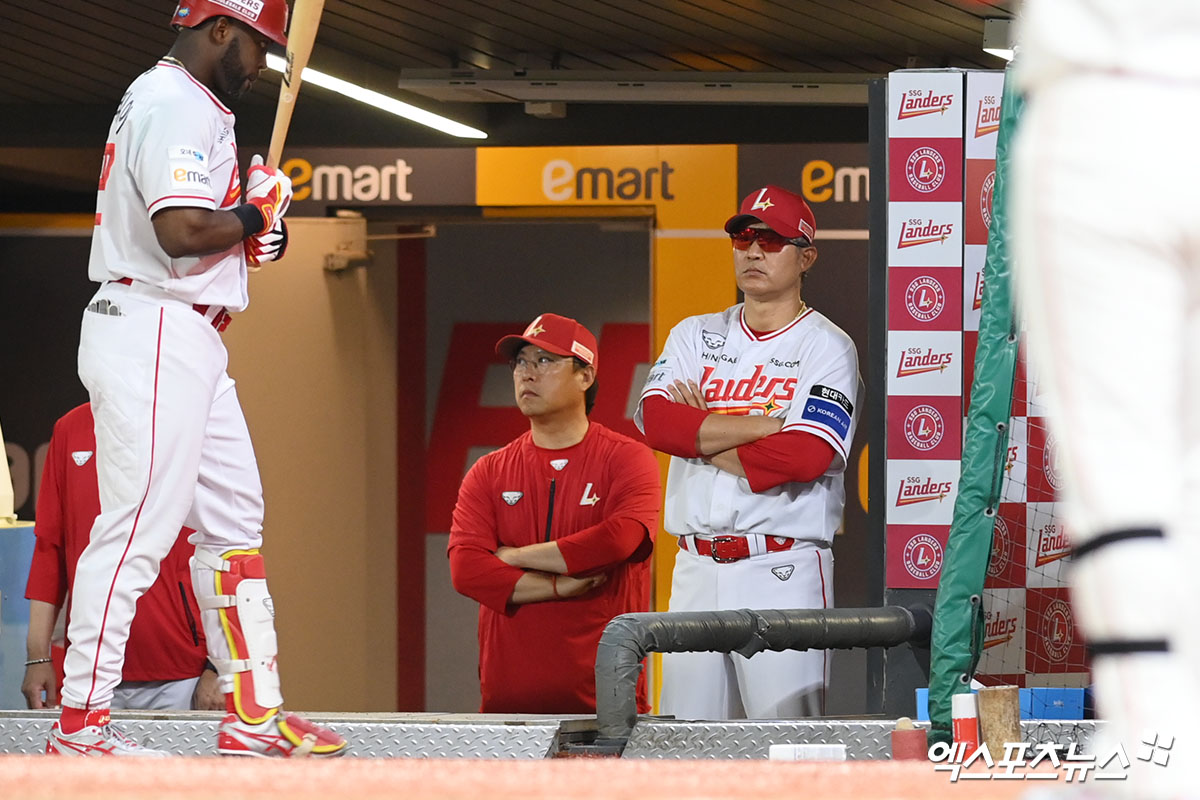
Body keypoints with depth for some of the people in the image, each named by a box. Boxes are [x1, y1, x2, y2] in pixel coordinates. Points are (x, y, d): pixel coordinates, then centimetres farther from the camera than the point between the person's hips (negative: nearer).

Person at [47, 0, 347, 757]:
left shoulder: (191, 105, 20)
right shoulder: (176, 105, -14)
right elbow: (181, 231, -26)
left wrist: (252, 228, 9)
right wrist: (257, 210, -9)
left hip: (191, 343, 11)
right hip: (153, 334, -11)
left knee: (233, 518, 13)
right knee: (137, 527, -11)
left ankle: (253, 711, 16)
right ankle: (81, 724, -10)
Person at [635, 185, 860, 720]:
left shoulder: (827, 348, 1)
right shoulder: (694, 336, 15)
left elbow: (804, 456, -15)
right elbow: (655, 420, -4)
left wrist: (700, 436, -4)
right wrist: (771, 422, -8)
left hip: (784, 574, -5)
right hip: (696, 572, 5)